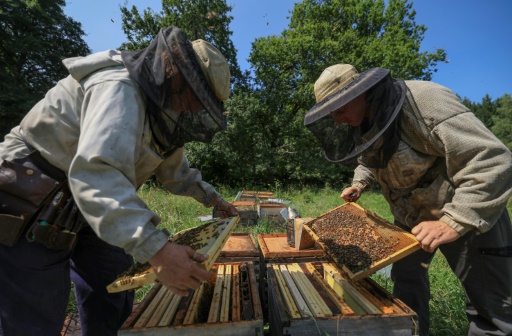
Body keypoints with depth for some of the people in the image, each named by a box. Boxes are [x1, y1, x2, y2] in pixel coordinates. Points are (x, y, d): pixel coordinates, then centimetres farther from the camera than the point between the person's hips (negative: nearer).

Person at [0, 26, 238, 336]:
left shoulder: (161, 113, 4)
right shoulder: (120, 89, -27)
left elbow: (175, 170, 15)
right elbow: (95, 173, -42)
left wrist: (212, 198, 15)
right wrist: (156, 249, -49)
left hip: (90, 208, 9)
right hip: (32, 209, -8)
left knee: (114, 303, 13)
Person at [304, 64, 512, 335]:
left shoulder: (424, 101, -29)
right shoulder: (361, 125, -3)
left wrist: (454, 222, -41)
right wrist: (359, 184, -3)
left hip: (471, 217, -6)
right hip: (409, 218, 7)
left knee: (488, 304, 5)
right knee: (406, 278, 18)